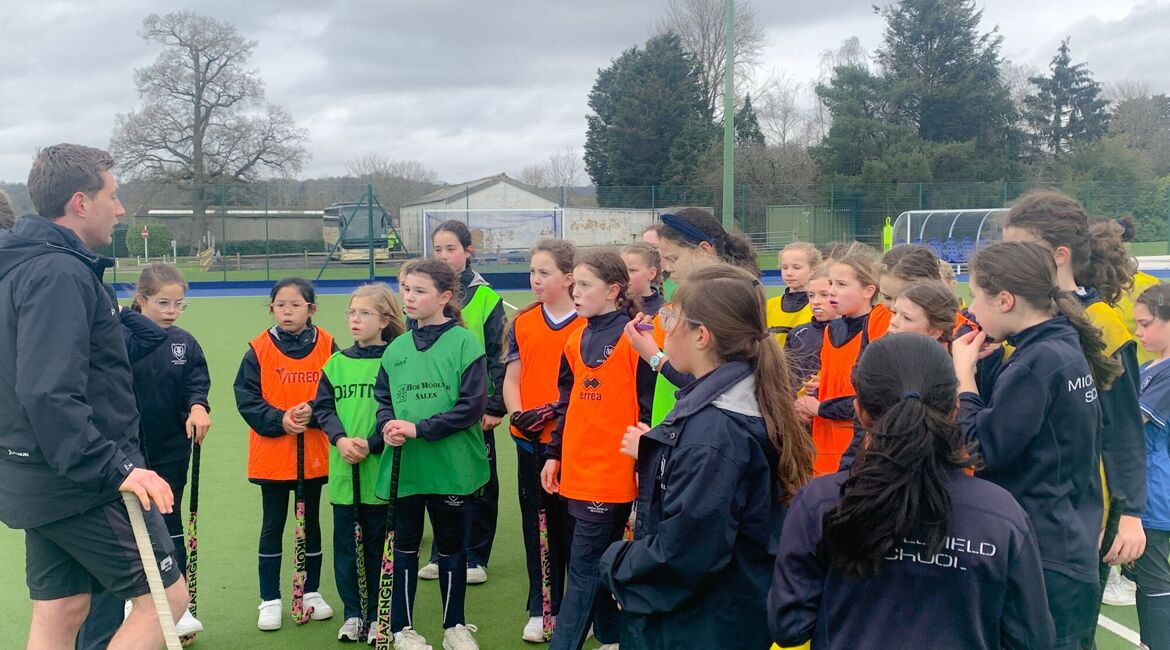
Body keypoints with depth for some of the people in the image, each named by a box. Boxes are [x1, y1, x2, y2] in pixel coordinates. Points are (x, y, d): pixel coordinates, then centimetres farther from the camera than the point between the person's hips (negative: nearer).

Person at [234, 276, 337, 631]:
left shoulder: (327, 346, -3)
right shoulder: (259, 349, -5)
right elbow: (246, 398, -8)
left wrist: (313, 413, -19)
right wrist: (278, 419, -20)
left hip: (315, 452, 1)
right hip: (271, 453, -1)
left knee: (311, 522, 14)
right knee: (272, 525, 7)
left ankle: (312, 591, 28)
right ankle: (270, 599, 17)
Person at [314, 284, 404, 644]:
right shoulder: (336, 362, 9)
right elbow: (323, 407, 6)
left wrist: (371, 444, -18)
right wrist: (340, 439, -12)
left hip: (380, 470, -4)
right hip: (343, 471, 4)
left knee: (378, 544, 6)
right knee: (345, 543, 9)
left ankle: (376, 615, 19)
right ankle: (352, 614, 21)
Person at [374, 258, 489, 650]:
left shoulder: (464, 342, -8)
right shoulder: (396, 348, 6)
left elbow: (472, 406, -14)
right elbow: (381, 398, 13)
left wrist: (418, 429, -17)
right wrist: (388, 425, -10)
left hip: (451, 465, -3)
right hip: (404, 466, 3)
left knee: (451, 545, 12)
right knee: (405, 544, 12)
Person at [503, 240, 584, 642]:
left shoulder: (586, 324, -6)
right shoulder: (523, 322, 7)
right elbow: (511, 379, 7)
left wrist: (555, 409, -19)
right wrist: (518, 413, -10)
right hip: (530, 439, 4)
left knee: (570, 521, 5)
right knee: (536, 522, 10)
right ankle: (542, 609, 21)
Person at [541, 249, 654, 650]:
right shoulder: (577, 338, 11)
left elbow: (649, 405, -11)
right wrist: (554, 454, 15)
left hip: (613, 471, -7)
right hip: (577, 470, 7)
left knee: (584, 566, -3)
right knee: (597, 560, 15)